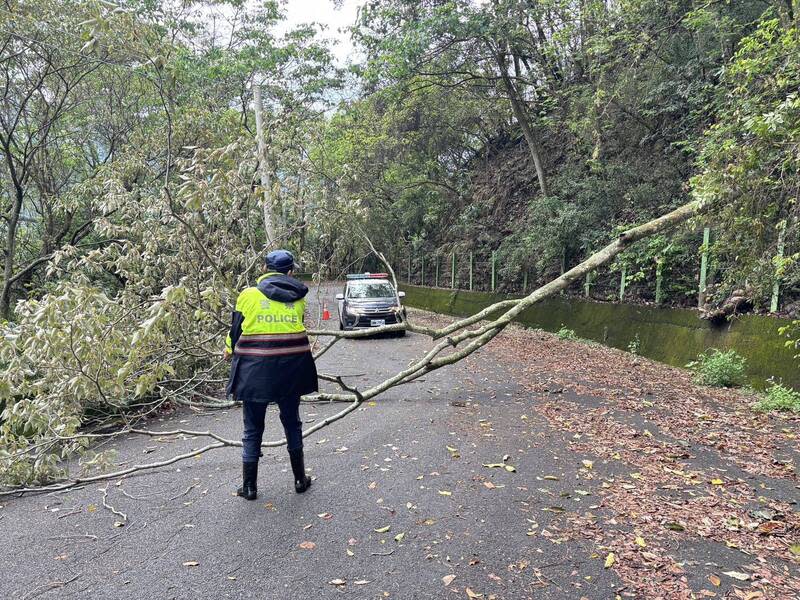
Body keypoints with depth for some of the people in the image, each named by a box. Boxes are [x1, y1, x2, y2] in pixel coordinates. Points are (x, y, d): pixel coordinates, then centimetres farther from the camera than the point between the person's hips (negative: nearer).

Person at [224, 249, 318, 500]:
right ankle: (300, 479, 25)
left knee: (252, 428, 11)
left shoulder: (249, 295, -4)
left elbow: (236, 331, 2)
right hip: (291, 368, 2)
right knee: (292, 422, 17)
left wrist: (230, 350, 22)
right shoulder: (298, 296, 2)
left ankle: (249, 486, 18)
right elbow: (300, 326, 9)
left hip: (254, 369, -2)